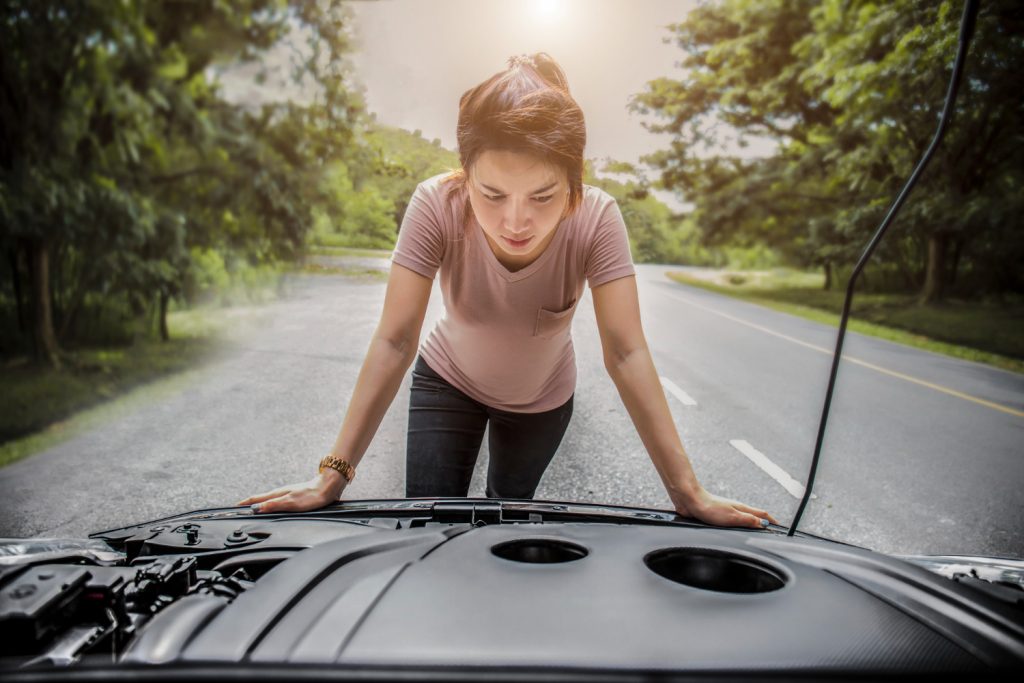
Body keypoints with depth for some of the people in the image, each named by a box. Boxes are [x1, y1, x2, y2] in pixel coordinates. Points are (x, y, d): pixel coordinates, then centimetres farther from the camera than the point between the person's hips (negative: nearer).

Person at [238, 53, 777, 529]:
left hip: (542, 399, 1)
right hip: (448, 381, -1)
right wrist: (334, 474, -36)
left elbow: (626, 354, -33)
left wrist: (687, 492, -36)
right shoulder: (436, 206, -34)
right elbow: (394, 343, -33)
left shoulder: (596, 219, -33)